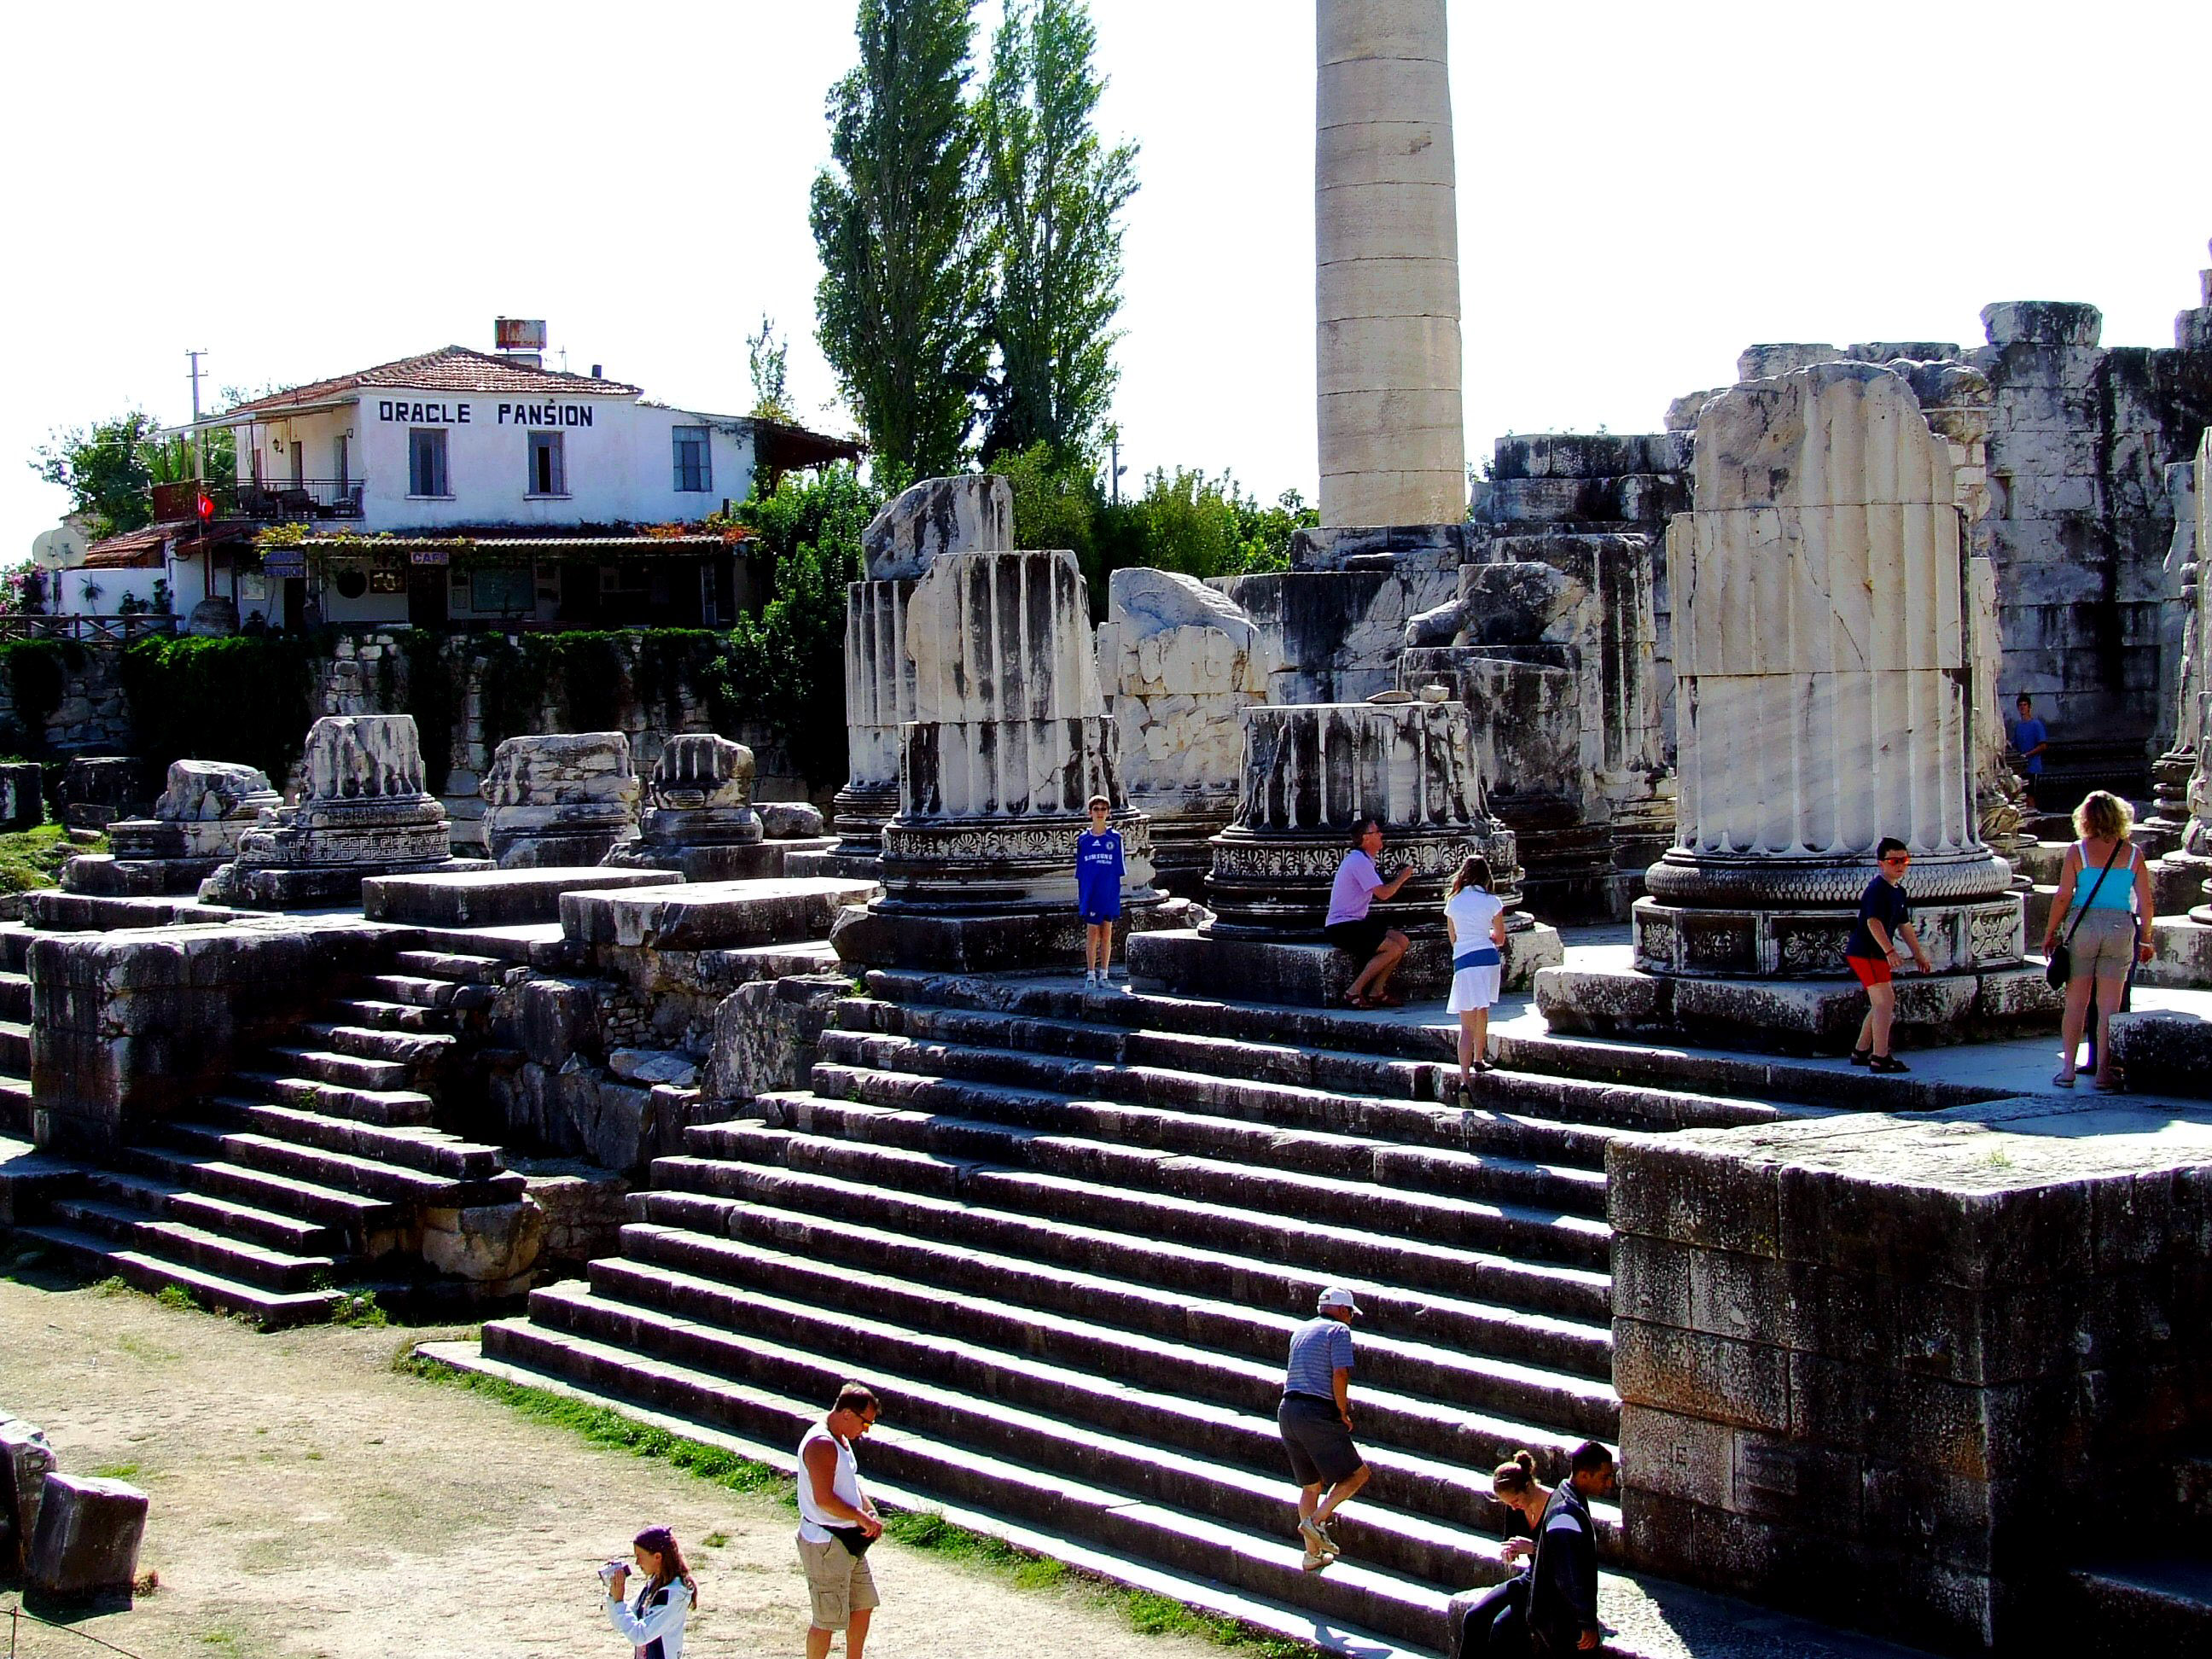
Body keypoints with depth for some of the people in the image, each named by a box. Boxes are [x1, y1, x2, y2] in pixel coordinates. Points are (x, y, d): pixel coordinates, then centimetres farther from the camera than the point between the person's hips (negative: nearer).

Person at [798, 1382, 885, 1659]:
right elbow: (824, 1499, -28)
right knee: (827, 1618, -2)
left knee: (864, 1605, 19)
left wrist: (871, 1513, 4)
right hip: (825, 1544, -10)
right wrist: (862, 1518, -19)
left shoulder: (842, 1440, 11)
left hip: (850, 1540, 10)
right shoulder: (821, 1444, -22)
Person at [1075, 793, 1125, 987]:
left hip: (1109, 893, 0)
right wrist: (1080, 897, 6)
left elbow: (1120, 867, 6)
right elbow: (1080, 871, 9)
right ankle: (1090, 974, 3)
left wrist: (1117, 894, 1)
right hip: (1090, 893, 0)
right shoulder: (1083, 840, 6)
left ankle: (1103, 975, 9)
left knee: (1107, 932, 4)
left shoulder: (1115, 838, 4)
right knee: (1092, 931, -1)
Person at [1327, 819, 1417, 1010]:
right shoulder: (1359, 861, -17)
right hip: (1341, 928, -10)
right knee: (1393, 949, -18)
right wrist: (1402, 878, -7)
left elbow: (1380, 892, 19)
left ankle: (1376, 992, 3)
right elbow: (1383, 893, -21)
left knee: (1401, 941, 4)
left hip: (1355, 923, 10)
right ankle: (1354, 993, -16)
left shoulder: (1363, 860, 16)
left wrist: (1398, 878, 6)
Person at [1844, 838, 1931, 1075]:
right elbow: (1873, 922, -29)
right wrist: (1890, 950, -40)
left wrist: (1919, 955, 29)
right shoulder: (1877, 889, -17)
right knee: (1884, 1002, -15)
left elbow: (1904, 926, 25)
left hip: (1876, 955, 11)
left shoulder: (1898, 891, 14)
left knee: (1882, 1003, 18)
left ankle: (1860, 1052, 27)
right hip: (1865, 953, -11)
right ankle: (1880, 1058, -16)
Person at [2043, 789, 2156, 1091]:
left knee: (2076, 1001, 6)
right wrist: (2145, 939, 12)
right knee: (2110, 1005, 5)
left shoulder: (2077, 851, -3)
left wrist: (2050, 932, 5)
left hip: (2083, 926, -1)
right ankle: (2103, 1071, 4)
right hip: (2120, 928, 1)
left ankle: (2068, 1069, 8)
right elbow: (2146, 902, 2)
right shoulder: (2133, 853, 1)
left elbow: (2063, 897, -5)